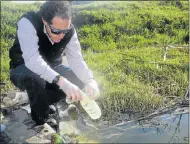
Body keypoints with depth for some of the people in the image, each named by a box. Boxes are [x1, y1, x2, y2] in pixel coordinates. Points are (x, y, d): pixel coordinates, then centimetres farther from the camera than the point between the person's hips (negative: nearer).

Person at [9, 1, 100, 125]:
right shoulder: (28, 23, -33)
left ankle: (41, 102, 3)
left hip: (52, 69, 5)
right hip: (24, 70, -4)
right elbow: (32, 60, -46)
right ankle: (41, 121, -11)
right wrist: (62, 82, -57)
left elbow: (76, 60, -21)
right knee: (35, 77, -38)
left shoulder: (69, 30, -18)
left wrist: (90, 81, -40)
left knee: (81, 78, -14)